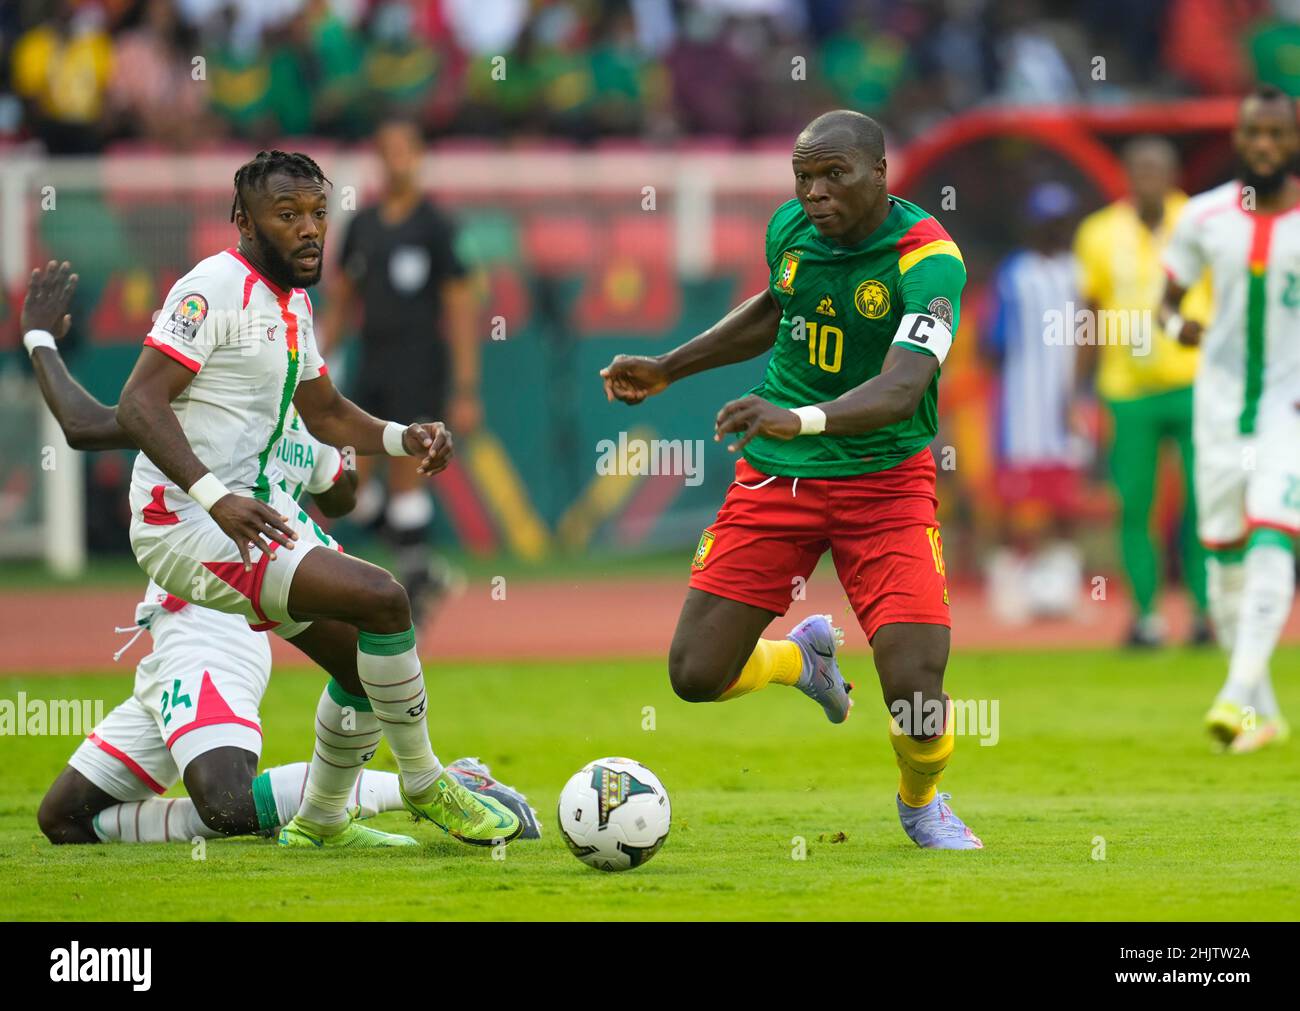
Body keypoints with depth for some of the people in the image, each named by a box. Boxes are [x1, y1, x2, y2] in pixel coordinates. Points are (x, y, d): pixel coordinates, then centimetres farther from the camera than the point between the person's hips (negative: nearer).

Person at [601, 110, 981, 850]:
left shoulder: (930, 260, -20)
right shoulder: (790, 227, -2)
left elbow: (901, 389, -34)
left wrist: (799, 419, -50)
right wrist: (667, 369, 23)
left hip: (883, 479, -4)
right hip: (775, 479, 4)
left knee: (915, 691, -17)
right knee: (696, 676, -3)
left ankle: (923, 802, 19)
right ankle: (804, 656, 33)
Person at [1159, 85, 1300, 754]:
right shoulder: (1205, 217, 1)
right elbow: (1167, 298, 12)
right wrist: (1174, 324, -12)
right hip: (1220, 398, 3)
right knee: (1224, 553, 5)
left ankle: (1240, 696, -24)